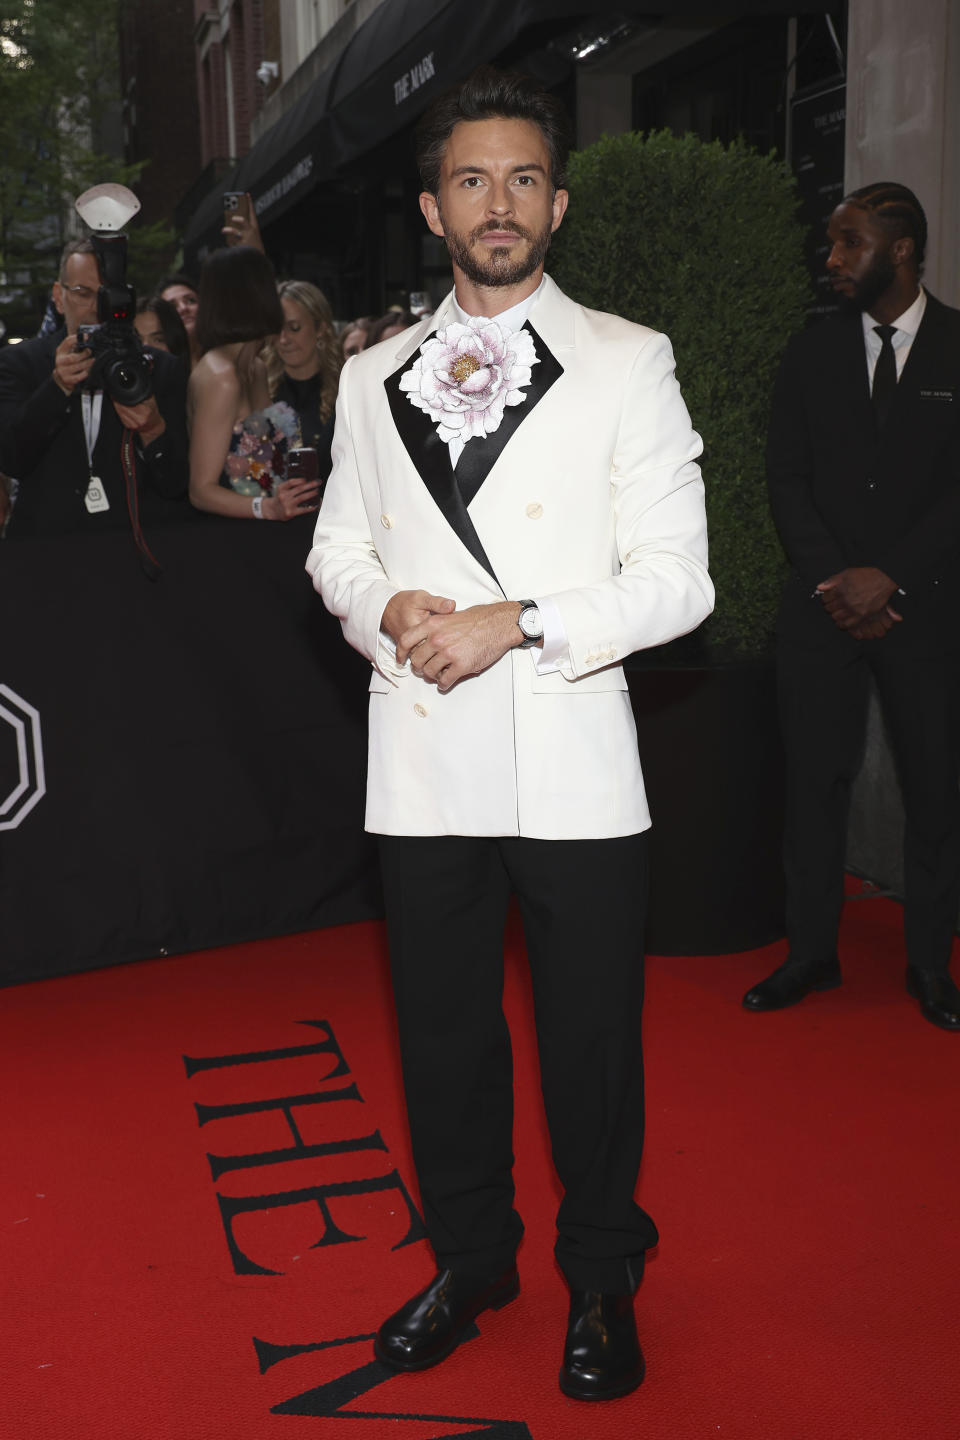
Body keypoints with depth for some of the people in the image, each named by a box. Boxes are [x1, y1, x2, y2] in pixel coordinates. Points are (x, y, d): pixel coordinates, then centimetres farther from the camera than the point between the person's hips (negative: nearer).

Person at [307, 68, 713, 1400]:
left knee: (591, 1041, 9)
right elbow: (337, 546, 15)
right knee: (443, 1036, 15)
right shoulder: (372, 378, 11)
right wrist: (383, 607, -7)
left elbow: (677, 581, -6)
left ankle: (602, 1280, 32)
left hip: (575, 769, -3)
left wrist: (516, 623, -17)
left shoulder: (630, 363, 0)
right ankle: (469, 1259, 37)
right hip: (425, 766, 3)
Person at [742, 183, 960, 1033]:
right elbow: (788, 481, 6)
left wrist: (891, 576, -12)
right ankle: (811, 953, 15)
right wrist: (833, 581, -6)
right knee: (815, 779, 3)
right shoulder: (811, 355, 9)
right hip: (824, 606, 2)